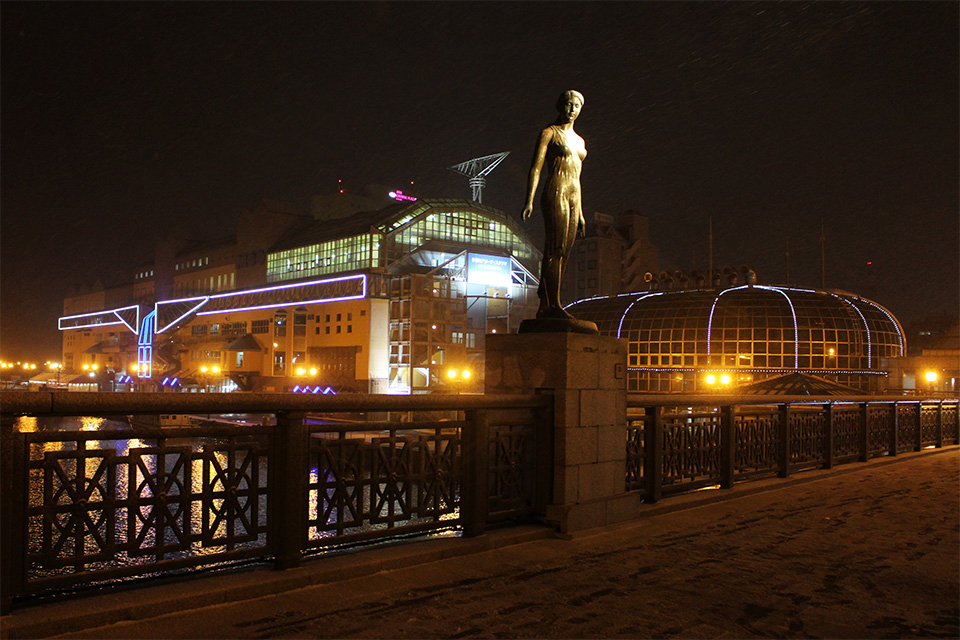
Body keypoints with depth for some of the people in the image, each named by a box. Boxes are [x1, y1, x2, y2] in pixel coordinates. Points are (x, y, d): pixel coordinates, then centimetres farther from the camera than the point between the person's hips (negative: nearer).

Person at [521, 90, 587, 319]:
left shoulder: (579, 141, 24)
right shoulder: (549, 133, 3)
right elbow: (536, 167, -6)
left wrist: (580, 213, 21)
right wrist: (529, 200, -18)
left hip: (573, 199, 7)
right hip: (555, 193, -7)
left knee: (562, 254, 0)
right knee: (555, 250, -15)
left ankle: (544, 307, 0)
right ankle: (553, 305, -17)